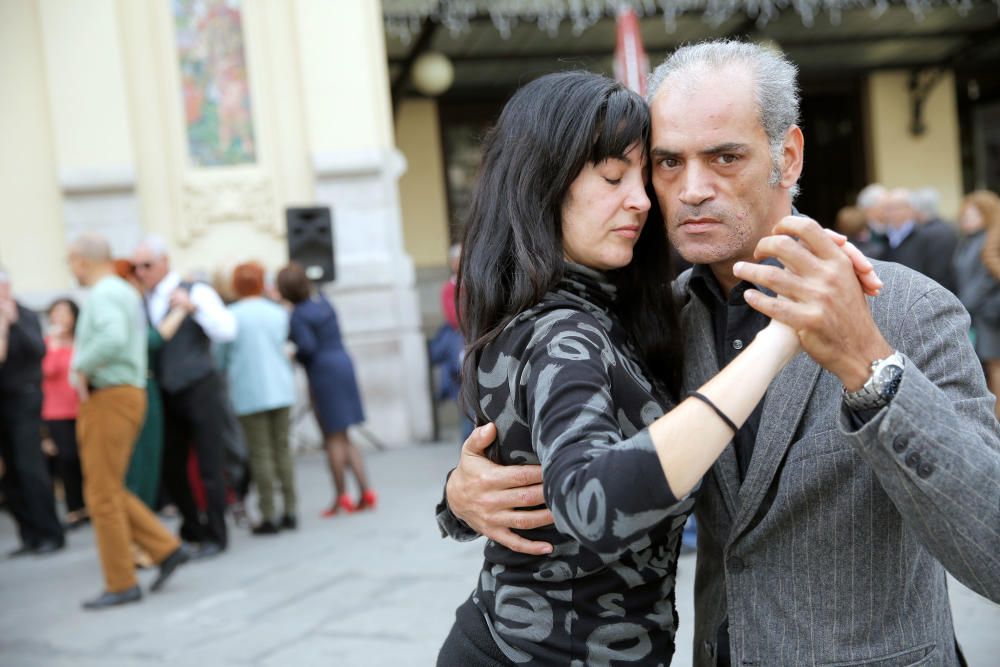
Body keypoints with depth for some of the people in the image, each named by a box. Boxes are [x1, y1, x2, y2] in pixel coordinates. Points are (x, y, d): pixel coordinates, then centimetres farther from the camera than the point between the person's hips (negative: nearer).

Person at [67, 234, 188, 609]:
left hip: (108, 398, -10)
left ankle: (122, 584, 5)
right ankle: (166, 549, 11)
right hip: (130, 393, 10)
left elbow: (113, 339, -33)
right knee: (110, 492, 15)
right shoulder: (128, 293, 17)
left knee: (103, 495, -2)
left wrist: (81, 368, -18)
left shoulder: (102, 295, -14)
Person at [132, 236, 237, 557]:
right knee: (171, 468, 9)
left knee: (210, 467, -1)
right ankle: (192, 527, 28)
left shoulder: (195, 293, -5)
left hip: (202, 390, -5)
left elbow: (227, 331, -16)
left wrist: (194, 307, -25)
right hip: (168, 396, 5)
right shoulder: (142, 304, 10)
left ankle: (215, 536, 11)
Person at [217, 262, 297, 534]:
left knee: (260, 454, 1)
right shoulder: (279, 313, 5)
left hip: (249, 394, -3)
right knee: (282, 449, 11)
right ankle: (289, 512, 12)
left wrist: (224, 374, 22)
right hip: (281, 389, 3)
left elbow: (220, 358, 3)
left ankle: (269, 516, 2)